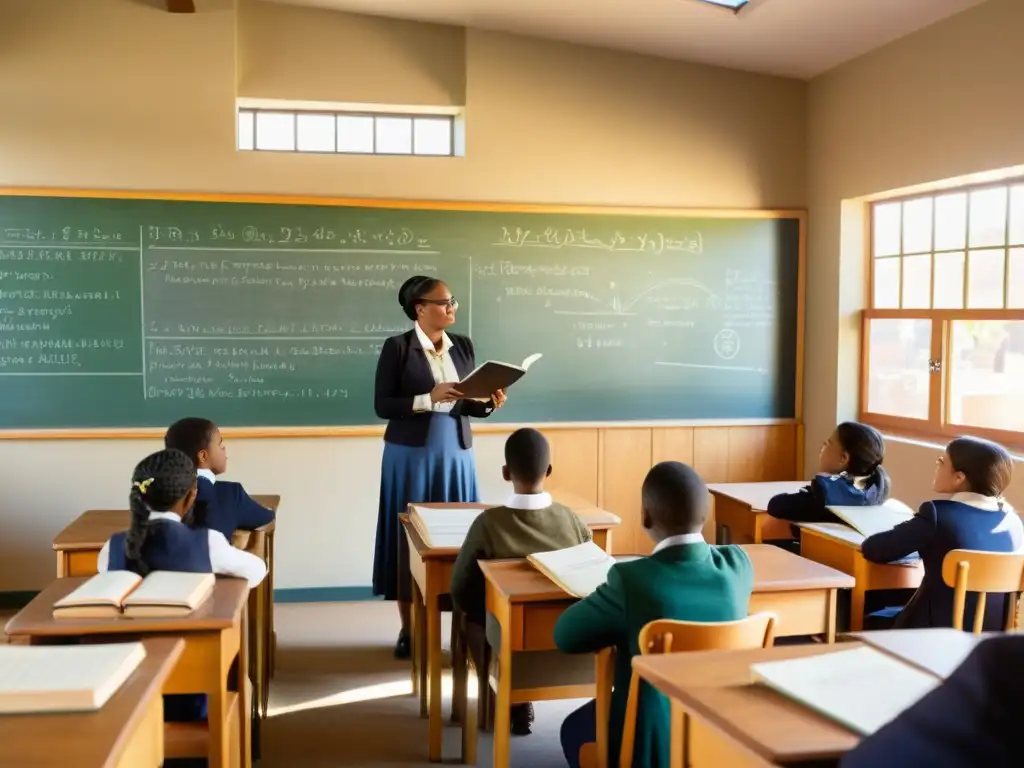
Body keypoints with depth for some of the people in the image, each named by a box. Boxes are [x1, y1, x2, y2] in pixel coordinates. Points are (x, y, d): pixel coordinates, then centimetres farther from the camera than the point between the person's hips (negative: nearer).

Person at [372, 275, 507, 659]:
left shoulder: (463, 346, 8)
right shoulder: (397, 347, -7)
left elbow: (469, 404, 12)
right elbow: (382, 405, -10)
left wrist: (490, 403, -9)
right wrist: (429, 398, -21)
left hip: (455, 453, 4)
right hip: (411, 454, -4)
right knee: (410, 536, 1)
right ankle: (408, 629, 12)